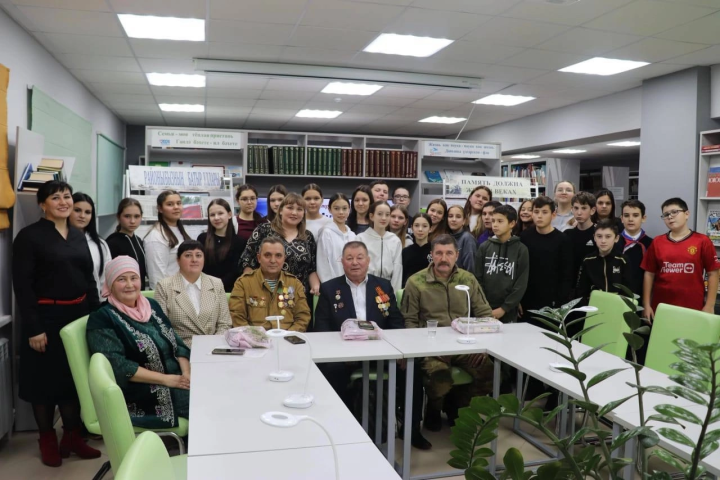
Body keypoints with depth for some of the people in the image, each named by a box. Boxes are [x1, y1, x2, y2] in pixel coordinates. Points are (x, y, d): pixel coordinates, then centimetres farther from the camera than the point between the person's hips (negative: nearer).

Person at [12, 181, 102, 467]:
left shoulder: (78, 236, 10)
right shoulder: (29, 236, -7)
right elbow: (22, 285, -12)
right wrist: (33, 328, -17)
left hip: (78, 315, 5)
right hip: (45, 317, -5)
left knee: (75, 376, 12)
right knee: (45, 378, 8)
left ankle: (72, 436, 26)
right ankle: (47, 440, 24)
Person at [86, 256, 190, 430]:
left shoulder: (151, 305, 12)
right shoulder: (102, 319, -7)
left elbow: (177, 343, 10)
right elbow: (118, 367, -15)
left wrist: (187, 374, -8)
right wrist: (165, 379, -18)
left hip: (177, 378, 6)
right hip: (142, 391, -6)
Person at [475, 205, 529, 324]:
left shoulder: (521, 249, 0)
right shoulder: (484, 247, 3)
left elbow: (521, 284, -4)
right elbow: (478, 279, 3)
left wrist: (503, 308, -9)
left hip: (509, 312, -1)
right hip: (484, 310, 1)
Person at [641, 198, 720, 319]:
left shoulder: (702, 241, -1)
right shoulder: (657, 242, 5)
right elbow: (649, 274, 6)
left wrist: (709, 306, -4)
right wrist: (646, 305, 2)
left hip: (692, 309, -2)